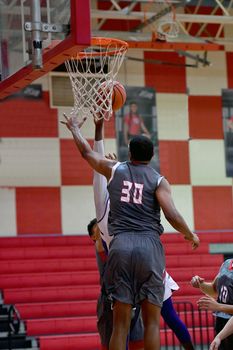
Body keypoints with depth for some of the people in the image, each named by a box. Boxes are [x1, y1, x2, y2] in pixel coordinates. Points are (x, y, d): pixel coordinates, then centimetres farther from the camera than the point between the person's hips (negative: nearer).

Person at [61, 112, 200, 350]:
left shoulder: (114, 169, 14)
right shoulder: (158, 181, 6)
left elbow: (86, 152, 29)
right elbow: (172, 215, -6)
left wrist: (75, 128, 48)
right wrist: (190, 235, 12)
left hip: (121, 244, 2)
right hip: (150, 245, -1)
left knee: (120, 323, 3)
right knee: (152, 321, 3)